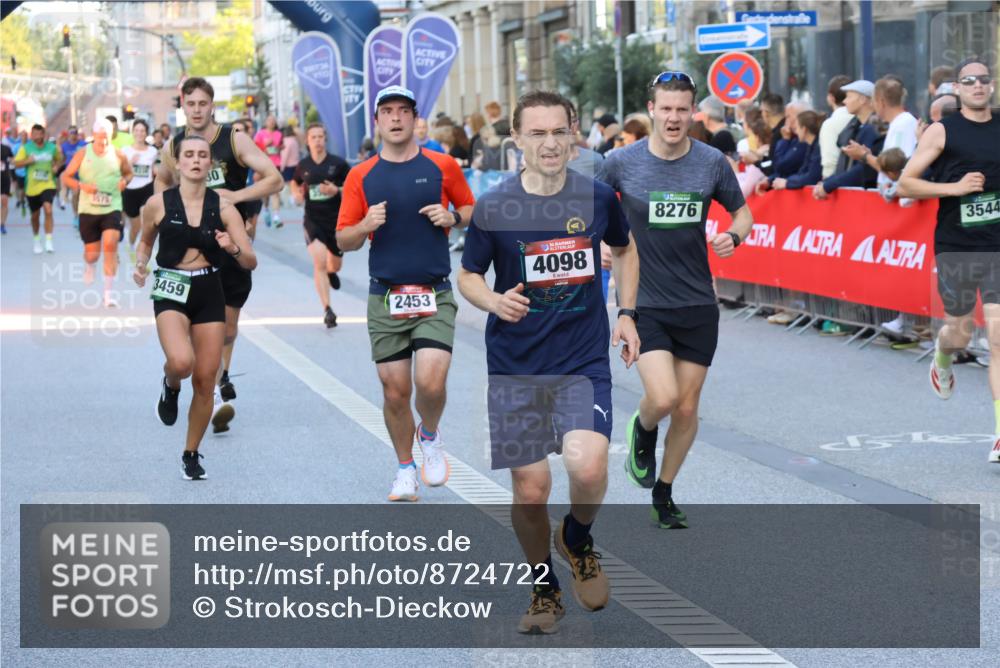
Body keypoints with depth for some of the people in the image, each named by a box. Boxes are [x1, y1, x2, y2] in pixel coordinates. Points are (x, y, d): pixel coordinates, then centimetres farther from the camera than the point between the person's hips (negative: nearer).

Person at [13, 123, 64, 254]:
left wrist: (56, 166, 0)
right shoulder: (26, 148, -2)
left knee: (48, 210, -23)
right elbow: (16, 163, -4)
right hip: (32, 187, 1)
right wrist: (27, 161, -22)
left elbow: (59, 159, 20)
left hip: (48, 185, -1)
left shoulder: (52, 147, 2)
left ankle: (49, 242, -19)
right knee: (35, 216, 13)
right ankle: (37, 240, 36)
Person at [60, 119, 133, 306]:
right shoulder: (83, 154, -2)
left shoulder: (118, 155, 1)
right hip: (88, 209, 0)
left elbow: (129, 172, 18)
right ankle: (90, 265, 48)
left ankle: (108, 292, -13)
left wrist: (125, 181, -5)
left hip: (112, 208, 0)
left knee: (110, 244, -19)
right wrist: (82, 186, -16)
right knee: (92, 253, 6)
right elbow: (66, 177, 2)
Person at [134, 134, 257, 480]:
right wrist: (141, 266, -2)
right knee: (180, 361, -28)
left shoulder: (223, 208, 0)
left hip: (210, 294, 2)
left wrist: (234, 249, -22)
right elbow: (146, 241, 17)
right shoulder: (159, 204, -2)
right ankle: (170, 387, 10)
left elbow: (251, 262, -1)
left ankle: (191, 453, 22)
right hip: (171, 292, -2)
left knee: (205, 380, 2)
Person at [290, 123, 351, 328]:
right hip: (313, 220, 0)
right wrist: (297, 195, 0)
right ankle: (327, 309, -20)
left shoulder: (338, 163, -6)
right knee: (319, 262, -18)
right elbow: (294, 182, 21)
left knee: (334, 266, 15)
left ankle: (331, 272, 56)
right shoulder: (303, 165, 1)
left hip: (336, 219, 0)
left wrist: (337, 190, -19)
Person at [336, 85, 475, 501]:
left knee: (430, 381, -16)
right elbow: (343, 240, 6)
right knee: (395, 392, 3)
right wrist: (366, 226, -15)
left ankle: (431, 435, 16)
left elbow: (471, 210, 16)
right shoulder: (361, 176, 4)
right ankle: (405, 469, 23)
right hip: (386, 299, 1)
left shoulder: (442, 166, 3)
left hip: (435, 297, -1)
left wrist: (452, 218, -6)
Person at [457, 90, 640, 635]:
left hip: (584, 363, 0)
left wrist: (626, 313, 9)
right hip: (515, 366, 0)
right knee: (530, 491, 0)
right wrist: (494, 301, -16)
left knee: (588, 469, -22)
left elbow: (625, 249, 19)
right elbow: (467, 276, 5)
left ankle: (577, 539, 12)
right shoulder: (493, 207, -6)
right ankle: (544, 591, 26)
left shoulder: (598, 197, -1)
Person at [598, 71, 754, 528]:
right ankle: (643, 431, 18)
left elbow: (742, 213, 12)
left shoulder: (712, 162, -2)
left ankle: (663, 495, 27)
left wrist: (733, 237, -10)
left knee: (687, 409, 7)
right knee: (662, 398, -19)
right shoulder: (622, 163, -6)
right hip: (645, 304, -2)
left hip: (698, 305, 2)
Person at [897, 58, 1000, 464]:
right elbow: (905, 184, -4)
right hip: (955, 247, -1)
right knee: (960, 332, 9)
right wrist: (954, 188, -15)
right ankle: (941, 358, 48)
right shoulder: (943, 132, -2)